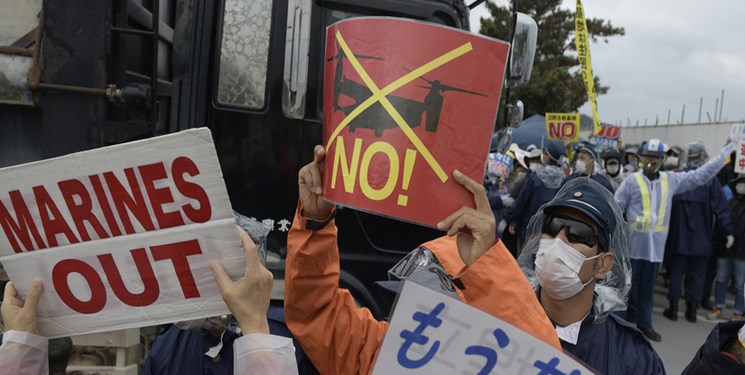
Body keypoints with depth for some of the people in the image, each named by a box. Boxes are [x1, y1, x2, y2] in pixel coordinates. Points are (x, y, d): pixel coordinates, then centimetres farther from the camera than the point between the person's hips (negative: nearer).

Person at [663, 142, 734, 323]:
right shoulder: (710, 180, -10)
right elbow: (720, 208, -10)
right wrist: (728, 231, -5)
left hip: (678, 237, 2)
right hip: (700, 239, -1)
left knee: (676, 272, 11)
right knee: (697, 274, 10)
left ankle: (673, 308, 15)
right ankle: (691, 310, 16)